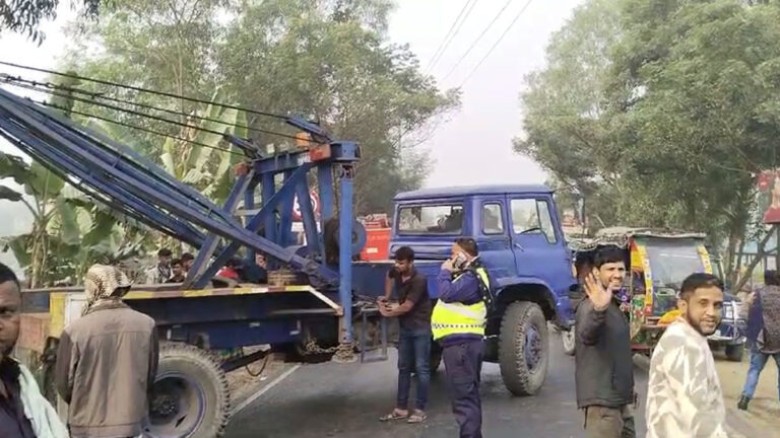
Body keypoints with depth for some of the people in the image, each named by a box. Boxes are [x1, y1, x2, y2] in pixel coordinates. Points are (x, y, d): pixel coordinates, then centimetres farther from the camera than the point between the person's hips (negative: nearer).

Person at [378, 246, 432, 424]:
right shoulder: (397, 273, 0)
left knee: (421, 368, -2)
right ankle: (401, 409, 16)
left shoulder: (419, 280, -22)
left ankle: (420, 410, 3)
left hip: (420, 328, -8)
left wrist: (387, 313, -7)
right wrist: (386, 297, 20)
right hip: (404, 328, 8)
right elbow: (389, 275, 27)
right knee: (403, 368, 10)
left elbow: (407, 306, -21)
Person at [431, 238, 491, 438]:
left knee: (463, 396, -12)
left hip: (461, 343, -11)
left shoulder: (471, 278, -16)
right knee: (469, 394, 18)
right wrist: (448, 274, 6)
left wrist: (445, 272, -13)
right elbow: (450, 293, 20)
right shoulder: (469, 275, 20)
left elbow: (447, 293, -27)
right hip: (463, 342, 11)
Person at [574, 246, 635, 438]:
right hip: (602, 401, -10)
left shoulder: (614, 306, 14)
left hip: (619, 399, 10)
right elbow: (586, 336, -42)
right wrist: (598, 310, -61)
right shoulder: (590, 306, -18)